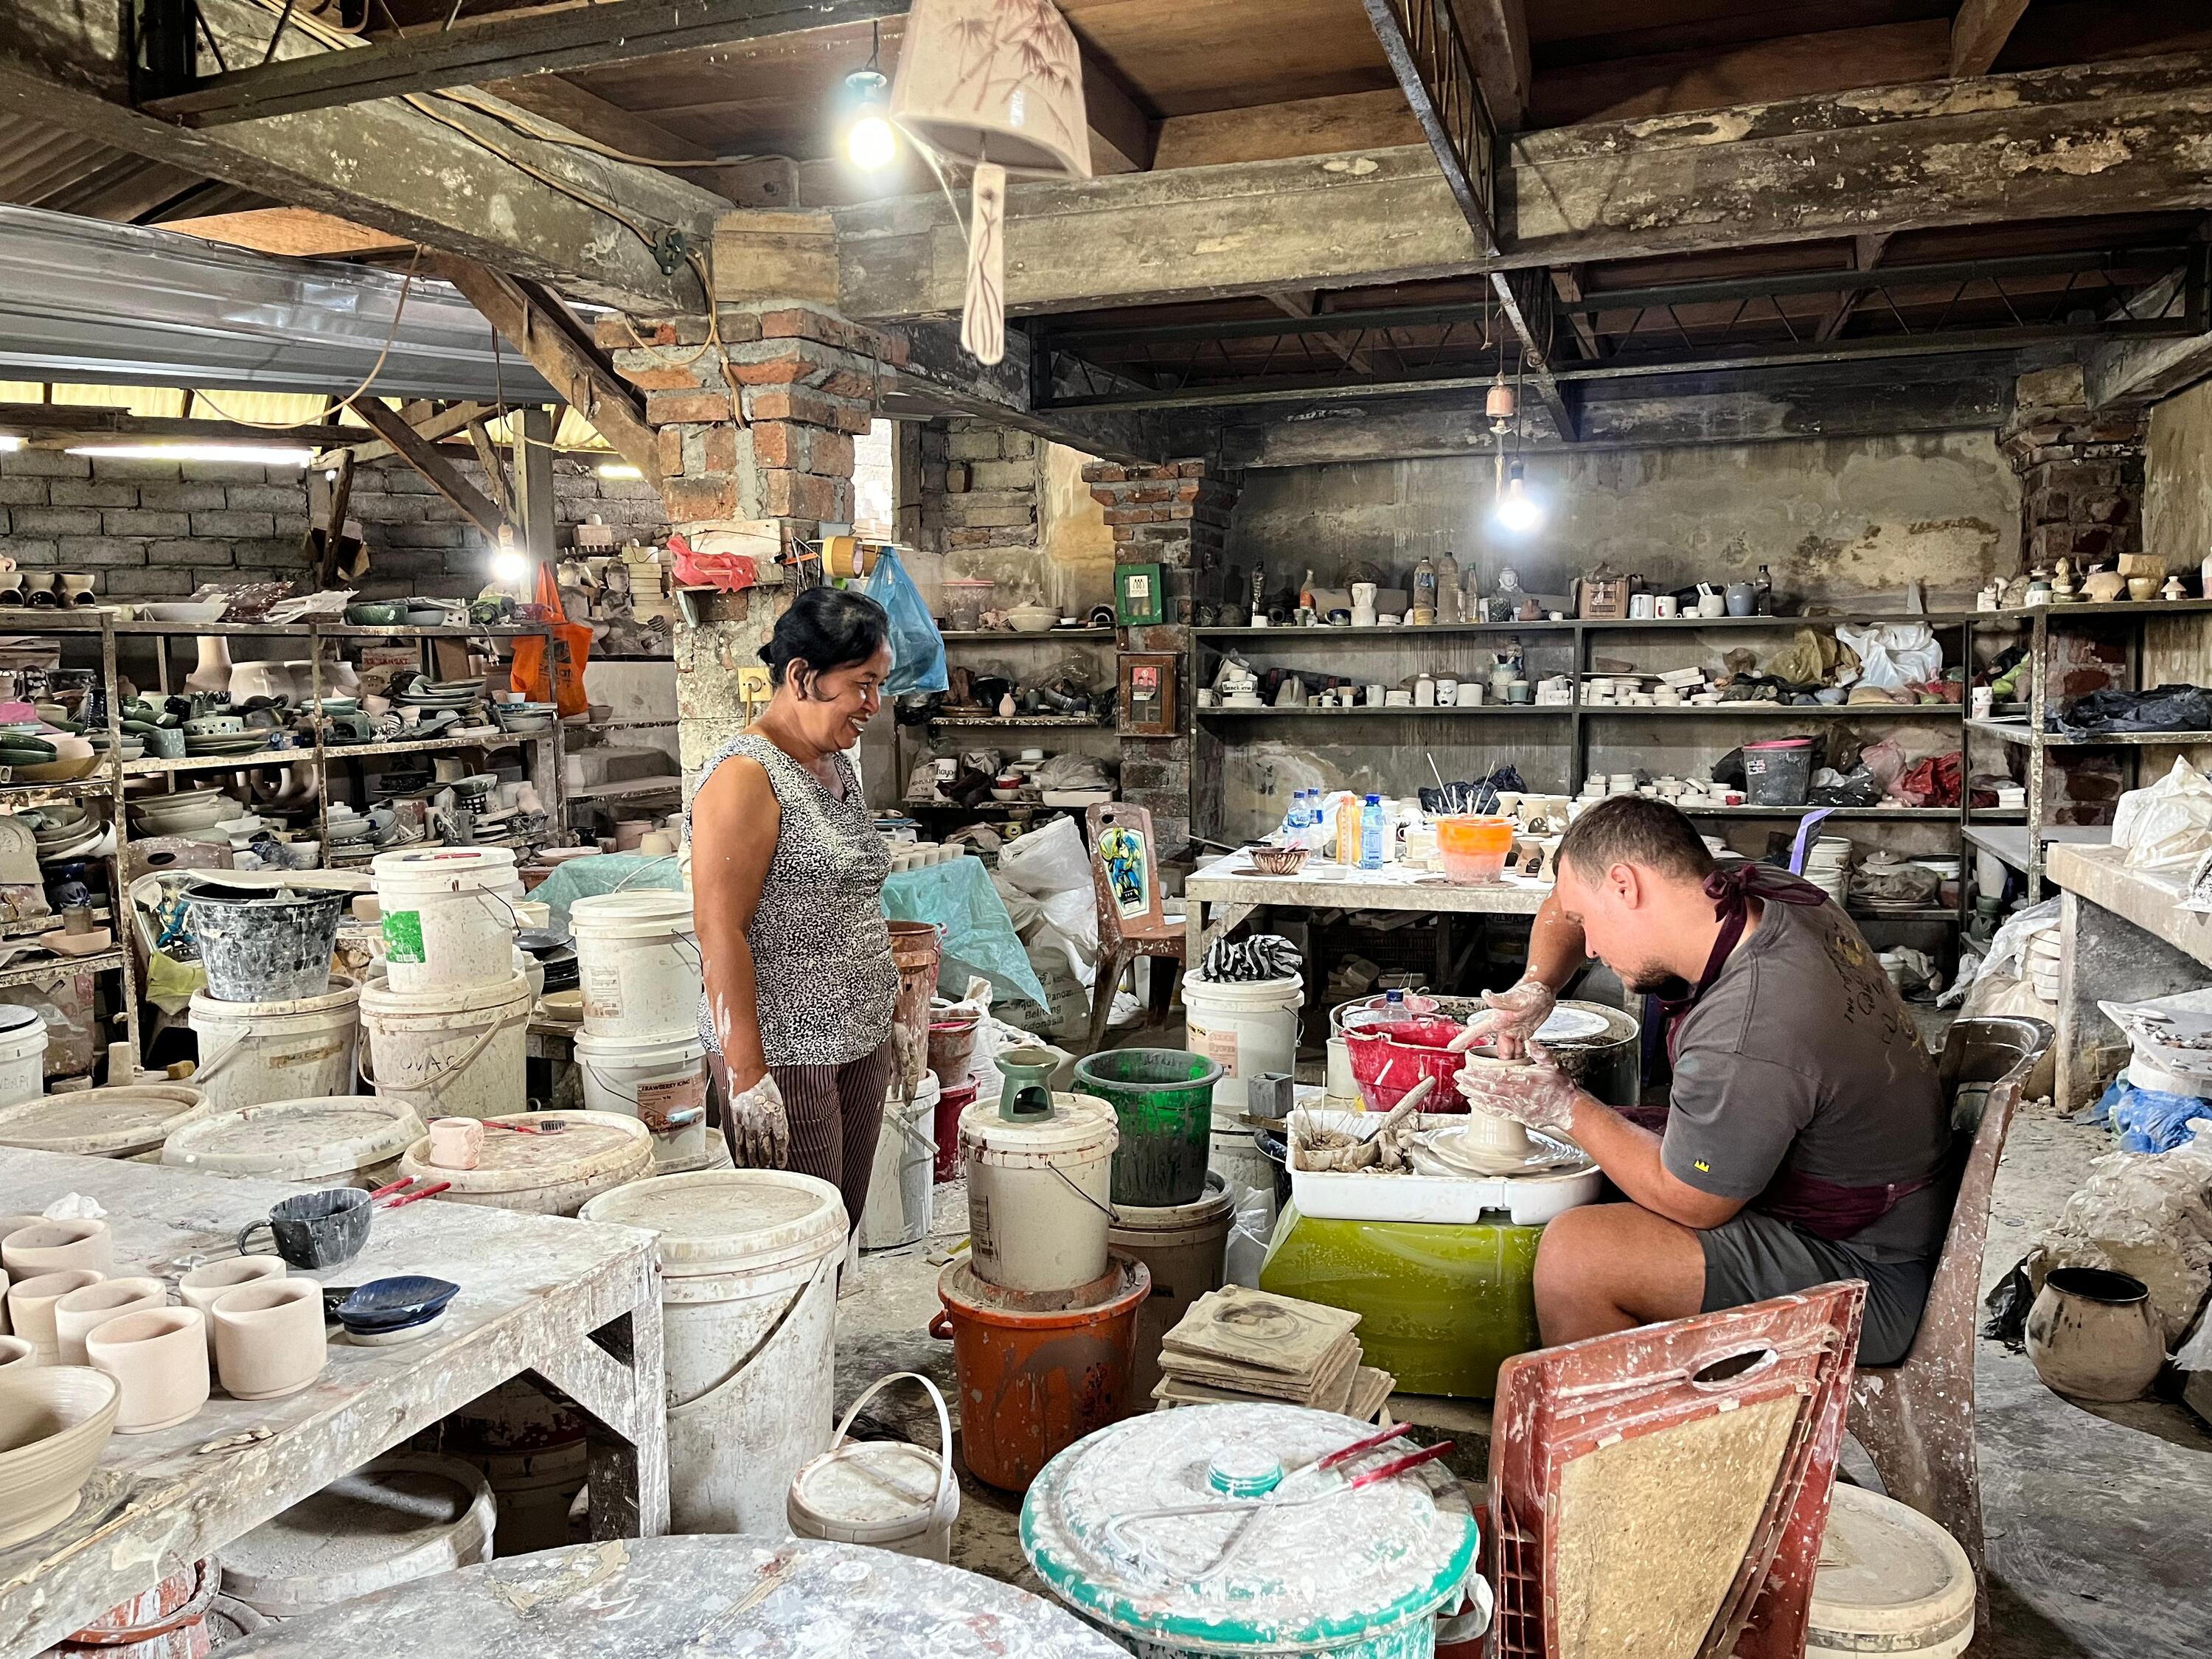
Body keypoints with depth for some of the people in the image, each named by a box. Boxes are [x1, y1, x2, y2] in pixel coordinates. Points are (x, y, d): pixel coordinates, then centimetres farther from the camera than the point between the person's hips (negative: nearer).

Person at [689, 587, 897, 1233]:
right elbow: (720, 932, -19)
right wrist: (747, 1073, -22)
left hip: (858, 1043, 8)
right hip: (785, 1053, -8)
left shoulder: (837, 766, 13)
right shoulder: (744, 777, -14)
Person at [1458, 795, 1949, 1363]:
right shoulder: (1765, 890, -6)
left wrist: (1564, 1108, -8)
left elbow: (1690, 1204, -17)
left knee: (1574, 1255, -23)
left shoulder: (1744, 1044, -33)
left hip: (1865, 1285, -10)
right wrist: (1534, 989, -4)